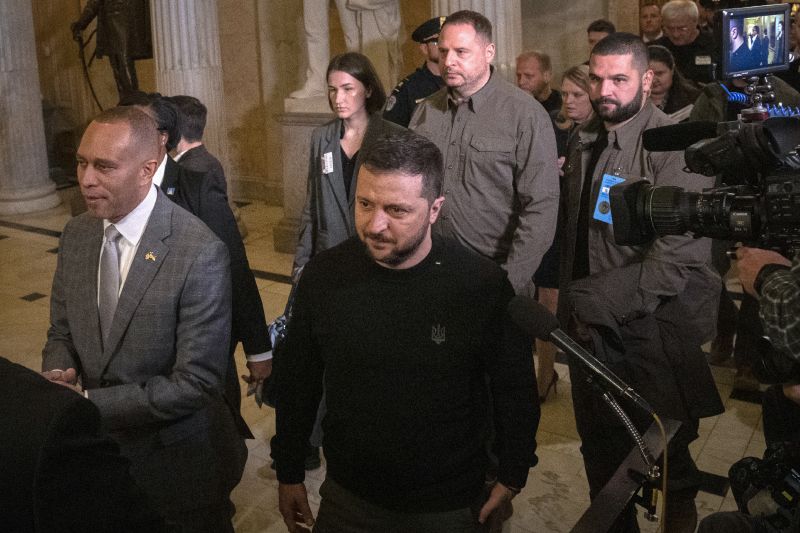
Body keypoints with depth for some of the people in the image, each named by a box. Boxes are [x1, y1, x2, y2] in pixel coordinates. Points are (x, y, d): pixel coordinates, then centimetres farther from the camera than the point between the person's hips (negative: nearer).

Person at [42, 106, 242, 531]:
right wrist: (59, 377, -14)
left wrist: (88, 402, -23)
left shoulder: (200, 252, -24)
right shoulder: (76, 234, -3)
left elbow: (195, 383, -24)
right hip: (98, 451, 6)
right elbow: (62, 333, 8)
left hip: (178, 464, -5)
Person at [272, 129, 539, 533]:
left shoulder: (483, 286, -20)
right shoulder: (324, 275, -12)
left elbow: (514, 389, -6)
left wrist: (511, 478, 3)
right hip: (346, 498, 2)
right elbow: (298, 382, 1)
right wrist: (289, 473, 8)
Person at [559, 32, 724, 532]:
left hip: (652, 333, -6)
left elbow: (678, 259, -22)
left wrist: (594, 302, -20)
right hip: (591, 329, 6)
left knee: (664, 450, 10)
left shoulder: (675, 149, -15)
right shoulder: (583, 143, 7)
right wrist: (572, 304, 7)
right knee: (601, 452, 18)